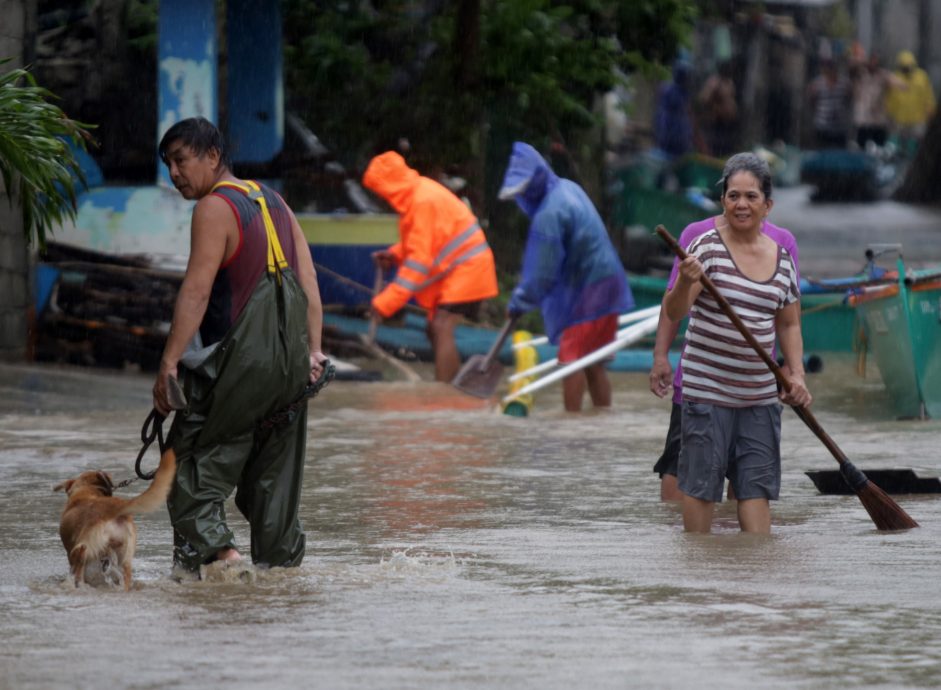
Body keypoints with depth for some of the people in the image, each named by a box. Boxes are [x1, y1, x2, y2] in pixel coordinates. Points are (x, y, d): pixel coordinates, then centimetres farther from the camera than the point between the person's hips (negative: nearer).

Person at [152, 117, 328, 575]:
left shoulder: (215, 208, -8)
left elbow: (197, 291, -17)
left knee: (191, 467, -3)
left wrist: (169, 363, -19)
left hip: (239, 361, -8)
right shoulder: (272, 202, 17)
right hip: (291, 364, 8)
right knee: (274, 479, 14)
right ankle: (281, 567, 14)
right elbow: (309, 283, 13)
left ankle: (214, 548, -20)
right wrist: (312, 352, 11)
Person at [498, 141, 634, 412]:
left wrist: (519, 302, -8)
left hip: (585, 292, -9)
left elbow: (544, 271, -20)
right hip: (607, 284, 9)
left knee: (572, 359, -5)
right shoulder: (567, 189, 7)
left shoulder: (549, 215, -23)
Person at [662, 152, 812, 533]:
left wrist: (796, 375, 3)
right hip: (707, 388, -4)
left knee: (756, 485, 5)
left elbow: (789, 325, 17)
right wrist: (685, 283, -38)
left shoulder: (782, 258, 7)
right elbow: (674, 313, -16)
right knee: (701, 485, 1)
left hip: (760, 393, 4)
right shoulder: (707, 246, -9)